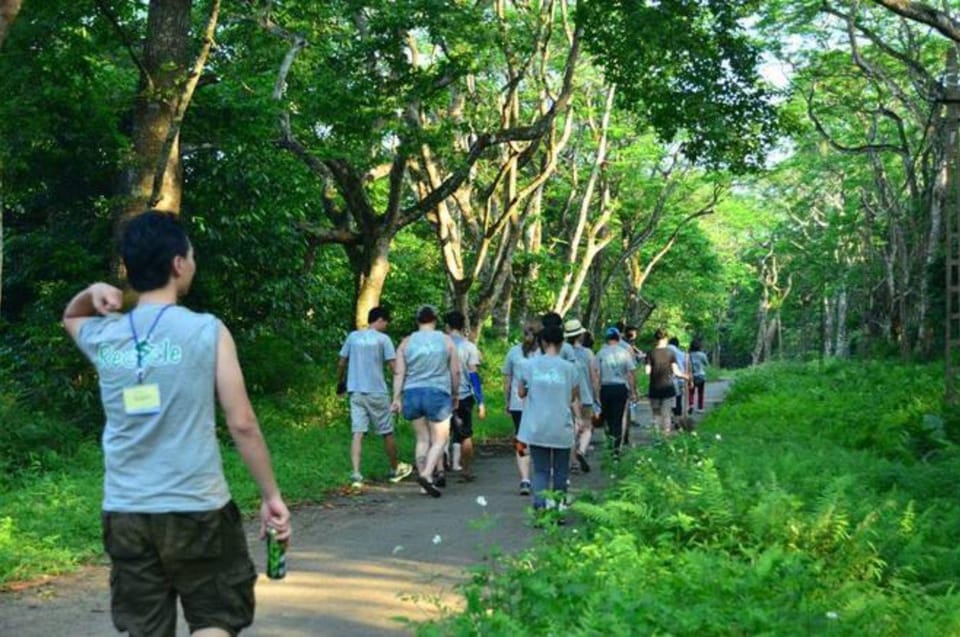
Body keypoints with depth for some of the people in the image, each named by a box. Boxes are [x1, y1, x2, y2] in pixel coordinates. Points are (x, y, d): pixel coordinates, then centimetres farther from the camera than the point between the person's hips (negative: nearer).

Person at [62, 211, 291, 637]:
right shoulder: (207, 331, -8)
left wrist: (93, 293, 8)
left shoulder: (102, 336, 4)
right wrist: (271, 496, 0)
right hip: (197, 510, -3)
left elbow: (70, 317, 30)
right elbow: (242, 424, -9)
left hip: (124, 514, 4)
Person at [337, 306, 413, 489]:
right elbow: (393, 366, -8)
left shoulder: (353, 336, 8)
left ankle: (356, 474, -13)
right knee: (387, 432, 12)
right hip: (376, 392, -4)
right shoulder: (383, 339, -5)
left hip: (355, 392, 4)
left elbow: (341, 363, 11)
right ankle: (395, 470, 28)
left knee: (357, 433, -1)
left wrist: (340, 382, 26)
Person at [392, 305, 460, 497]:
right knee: (439, 440, 3)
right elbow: (455, 371, 2)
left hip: (412, 394, 3)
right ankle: (426, 474, -18)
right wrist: (455, 395, 14)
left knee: (422, 439, 12)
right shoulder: (446, 341, 2)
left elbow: (399, 373, -1)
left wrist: (396, 398, -1)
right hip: (438, 394, -3)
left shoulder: (406, 342, 5)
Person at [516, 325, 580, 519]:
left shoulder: (530, 365, -2)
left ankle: (539, 507, -13)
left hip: (536, 428, 0)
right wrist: (579, 419, 21)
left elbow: (521, 393, 8)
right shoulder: (569, 368, -4)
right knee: (560, 471, 14)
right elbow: (575, 399, 5)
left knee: (540, 470, 5)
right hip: (562, 429, 0)